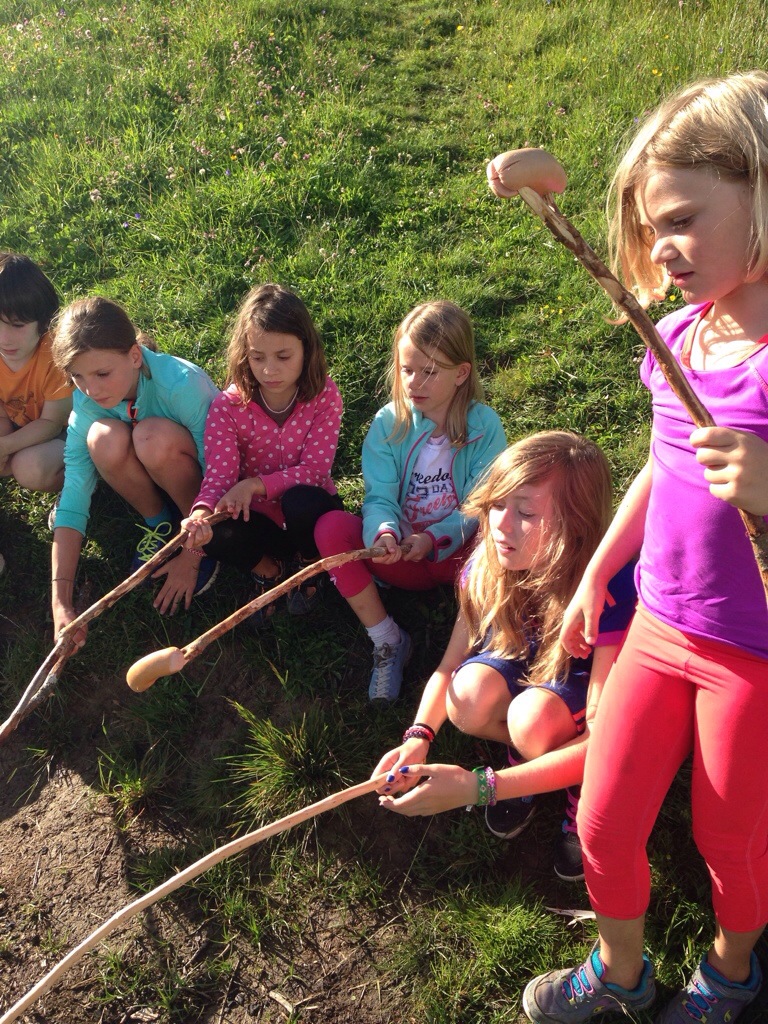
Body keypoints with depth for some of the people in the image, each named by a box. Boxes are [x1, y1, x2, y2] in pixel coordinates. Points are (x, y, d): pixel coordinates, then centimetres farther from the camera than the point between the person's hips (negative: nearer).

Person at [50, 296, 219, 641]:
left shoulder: (181, 383, -33)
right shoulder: (87, 399, -20)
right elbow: (73, 496, -23)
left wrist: (192, 557, -22)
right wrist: (60, 601, -28)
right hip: (154, 478, 4)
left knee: (154, 436, -35)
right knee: (104, 438, -29)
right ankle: (159, 522, -3)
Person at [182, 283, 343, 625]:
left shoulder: (324, 396, -15)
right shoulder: (228, 406, -14)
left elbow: (315, 468, -20)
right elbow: (219, 473, -23)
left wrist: (256, 484, -34)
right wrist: (201, 512, -47)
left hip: (308, 510, -1)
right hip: (259, 518, 1)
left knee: (300, 501, -38)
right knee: (215, 534, -33)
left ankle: (311, 570, -1)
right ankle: (270, 569, 4)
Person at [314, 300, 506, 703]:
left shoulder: (484, 425, -9)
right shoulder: (389, 423, -5)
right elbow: (380, 496, -12)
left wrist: (434, 538, -29)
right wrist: (383, 533, -36)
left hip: (456, 553, -2)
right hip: (401, 558, 2)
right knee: (331, 526, -24)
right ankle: (387, 640, -14)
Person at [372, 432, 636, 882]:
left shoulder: (611, 589, -36)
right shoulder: (487, 566, -21)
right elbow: (448, 669, -10)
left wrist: (479, 786, -43)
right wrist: (418, 739, -31)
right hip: (525, 665, 4)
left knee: (533, 713, -36)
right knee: (471, 695, -29)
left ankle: (588, 790, -2)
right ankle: (533, 756, 3)